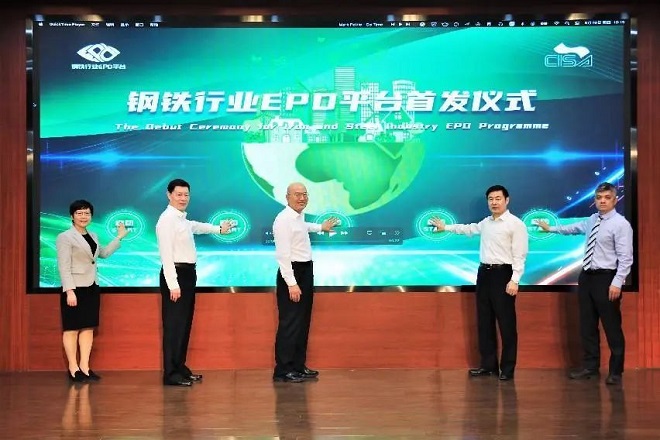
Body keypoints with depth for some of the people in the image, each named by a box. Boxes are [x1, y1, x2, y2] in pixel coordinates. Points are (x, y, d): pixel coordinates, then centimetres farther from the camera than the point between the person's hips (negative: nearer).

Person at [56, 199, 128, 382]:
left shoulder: (92, 236, 15)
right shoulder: (65, 237, -7)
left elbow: (104, 253, 33)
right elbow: (64, 267, -14)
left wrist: (119, 237, 30)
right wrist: (69, 291, -21)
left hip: (92, 288, 7)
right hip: (76, 288, -7)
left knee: (88, 327, 7)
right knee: (72, 328, -3)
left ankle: (85, 367, 11)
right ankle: (73, 369, 1)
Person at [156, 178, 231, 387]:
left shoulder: (183, 219, 14)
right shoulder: (167, 219, -14)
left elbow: (196, 226, 39)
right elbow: (166, 255, -19)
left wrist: (219, 229, 53)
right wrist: (173, 285, -23)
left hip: (187, 274, 10)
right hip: (176, 274, -10)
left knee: (185, 323, 14)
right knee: (174, 324, -7)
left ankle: (180, 368, 23)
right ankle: (171, 373, -4)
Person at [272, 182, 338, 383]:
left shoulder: (299, 215, 11)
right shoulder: (284, 220, -18)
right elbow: (283, 255, -23)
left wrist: (321, 227, 48)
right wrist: (292, 284, -26)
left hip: (306, 271, 10)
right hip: (291, 273, -10)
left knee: (303, 322, 14)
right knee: (290, 323, -8)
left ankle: (298, 366, 22)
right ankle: (283, 370, -2)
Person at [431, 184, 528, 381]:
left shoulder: (516, 224, -8)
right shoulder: (486, 222, 15)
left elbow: (519, 255, -13)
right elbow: (469, 228, 35)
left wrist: (514, 280, -20)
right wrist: (445, 227, 42)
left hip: (503, 274, -7)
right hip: (484, 273, 7)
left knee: (506, 323, -2)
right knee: (484, 321, 11)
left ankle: (507, 368, 7)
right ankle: (488, 364, 21)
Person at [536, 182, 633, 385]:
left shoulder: (621, 224, -13)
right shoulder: (591, 221, 11)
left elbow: (625, 258, -16)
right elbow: (573, 228, 32)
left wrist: (617, 283, -22)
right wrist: (550, 228, 41)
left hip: (606, 278, -8)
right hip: (586, 276, 8)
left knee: (611, 327, 0)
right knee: (587, 325, 13)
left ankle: (615, 371, 12)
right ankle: (590, 367, 24)